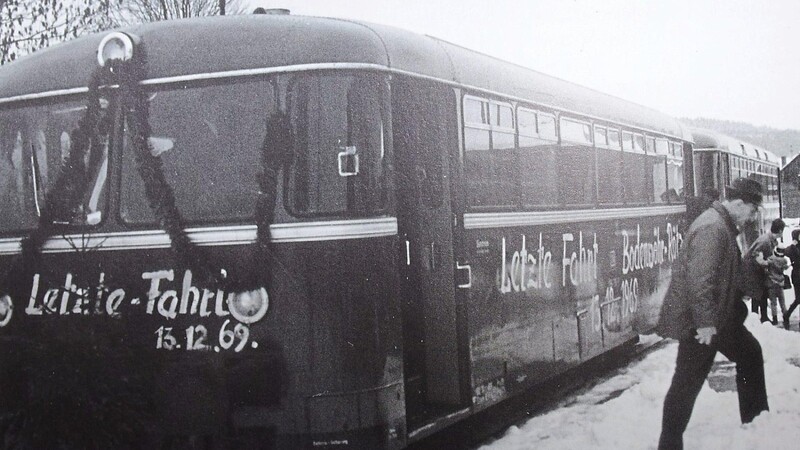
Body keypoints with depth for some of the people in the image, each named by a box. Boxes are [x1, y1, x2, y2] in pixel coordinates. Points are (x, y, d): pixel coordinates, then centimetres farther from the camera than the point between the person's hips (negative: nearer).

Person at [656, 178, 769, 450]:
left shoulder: (724, 226, 12)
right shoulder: (712, 228, -22)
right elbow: (700, 278, -30)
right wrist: (705, 321, -30)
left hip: (718, 316, 11)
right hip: (698, 322, -11)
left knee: (750, 353, 22)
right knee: (687, 383, -3)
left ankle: (755, 418, 35)